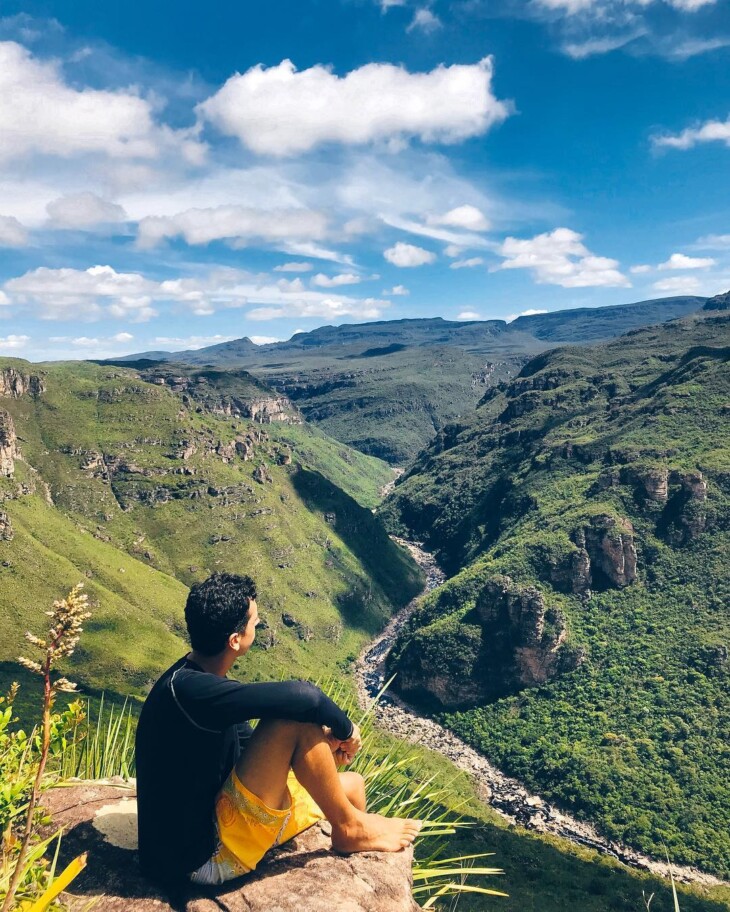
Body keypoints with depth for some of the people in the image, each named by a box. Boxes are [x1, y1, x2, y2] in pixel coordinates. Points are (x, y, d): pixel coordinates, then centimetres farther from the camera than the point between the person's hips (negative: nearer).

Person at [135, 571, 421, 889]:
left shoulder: (205, 680, 3)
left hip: (218, 823, 9)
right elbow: (302, 696, -37)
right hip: (201, 858, -9)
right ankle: (349, 826, 0)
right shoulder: (186, 690, -28)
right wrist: (345, 728, -15)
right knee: (297, 717, -23)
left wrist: (321, 748, -3)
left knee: (351, 785, 12)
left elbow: (250, 749, 14)